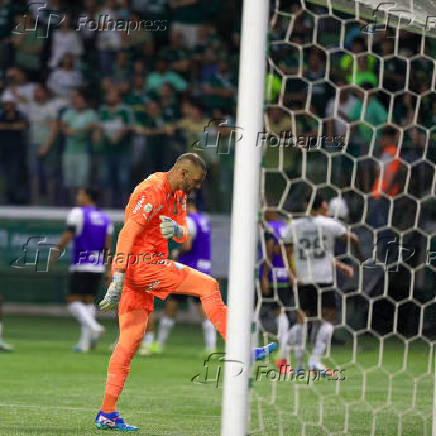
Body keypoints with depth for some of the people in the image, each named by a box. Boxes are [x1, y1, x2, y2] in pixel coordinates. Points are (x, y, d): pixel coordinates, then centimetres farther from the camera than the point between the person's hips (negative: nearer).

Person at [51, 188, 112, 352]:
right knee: (89, 301, 10)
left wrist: (55, 254, 0)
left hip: (80, 266, -6)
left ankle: (93, 327, -28)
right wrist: (109, 270, 10)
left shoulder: (77, 213, -5)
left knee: (74, 301, -4)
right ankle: (84, 342, 6)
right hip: (98, 266, 6)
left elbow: (67, 237, -11)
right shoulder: (105, 218, 13)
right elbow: (108, 247, 9)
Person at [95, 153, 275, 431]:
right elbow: (127, 235, -22)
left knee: (131, 339, 5)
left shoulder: (178, 194, 16)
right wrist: (117, 285, -28)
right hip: (140, 264, -10)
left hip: (151, 265, 10)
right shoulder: (152, 193, -15)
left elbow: (184, 236, 13)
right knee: (208, 285, -11)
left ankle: (107, 414, 4)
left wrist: (176, 230, -14)